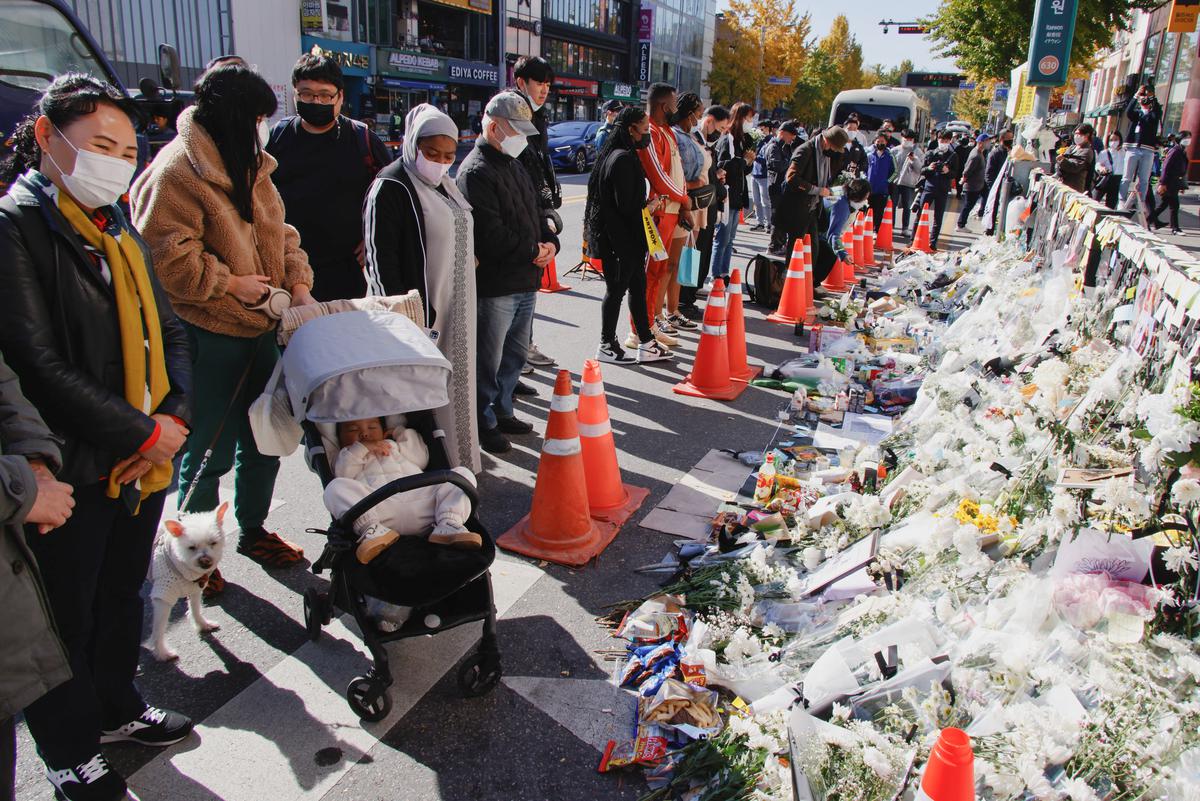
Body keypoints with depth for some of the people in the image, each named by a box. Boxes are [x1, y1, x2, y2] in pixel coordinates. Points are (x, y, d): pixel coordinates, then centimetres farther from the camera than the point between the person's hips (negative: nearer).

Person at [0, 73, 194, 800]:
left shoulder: (118, 228, 10)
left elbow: (167, 331, 11)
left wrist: (174, 415, -6)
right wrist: (144, 433, -17)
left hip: (144, 462, 7)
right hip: (73, 470, -7)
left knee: (122, 595, 22)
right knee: (66, 617, 11)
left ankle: (117, 706, 44)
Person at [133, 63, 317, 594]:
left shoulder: (248, 166, 12)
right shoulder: (176, 171, -16)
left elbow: (277, 232, 15)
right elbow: (169, 259, -21)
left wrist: (297, 283, 0)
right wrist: (232, 283, -15)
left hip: (259, 325, 8)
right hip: (208, 336, -8)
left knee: (263, 436, 18)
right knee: (209, 451, 4)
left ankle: (253, 529, 38)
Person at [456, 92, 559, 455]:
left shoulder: (515, 166, 17)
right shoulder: (476, 172, -14)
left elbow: (536, 212, 21)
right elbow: (490, 234, -22)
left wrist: (549, 242, 1)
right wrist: (532, 251, -13)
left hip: (525, 282, 10)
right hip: (495, 285, -9)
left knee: (516, 353, 20)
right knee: (488, 360, 1)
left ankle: (502, 411, 35)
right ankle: (485, 424, 14)